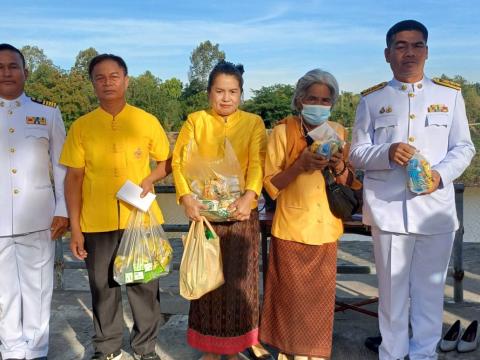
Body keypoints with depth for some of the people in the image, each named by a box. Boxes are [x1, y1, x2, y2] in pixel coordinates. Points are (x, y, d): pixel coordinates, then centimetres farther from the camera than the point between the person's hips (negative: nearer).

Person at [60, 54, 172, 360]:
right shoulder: (81, 127, 2)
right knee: (103, 288, 11)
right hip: (97, 223, 0)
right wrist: (75, 227, -1)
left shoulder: (147, 121, 1)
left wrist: (149, 180, -10)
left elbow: (167, 162, 11)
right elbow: (74, 178, 3)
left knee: (145, 286, 9)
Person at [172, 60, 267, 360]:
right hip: (205, 212, 1)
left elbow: (258, 164, -8)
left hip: (241, 212, 0)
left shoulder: (253, 123, 4)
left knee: (238, 280, 6)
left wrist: (248, 197, -25)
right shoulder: (196, 121, 6)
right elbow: (179, 161, -3)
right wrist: (187, 197, -19)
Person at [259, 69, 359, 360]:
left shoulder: (339, 132, 5)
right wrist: (299, 166, -22)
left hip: (326, 229, 3)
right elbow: (270, 183, -6)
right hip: (292, 228, -3)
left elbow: (351, 184, 10)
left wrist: (339, 167, -12)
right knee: (292, 295, 4)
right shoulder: (283, 131, -6)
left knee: (321, 297, 9)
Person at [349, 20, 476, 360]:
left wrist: (441, 174, -13)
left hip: (436, 207, 1)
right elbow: (357, 152, 4)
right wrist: (387, 153, -17)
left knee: (430, 288, 10)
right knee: (392, 288, 9)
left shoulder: (450, 94, 8)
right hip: (388, 207, 0)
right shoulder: (371, 99, 6)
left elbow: (464, 147, 7)